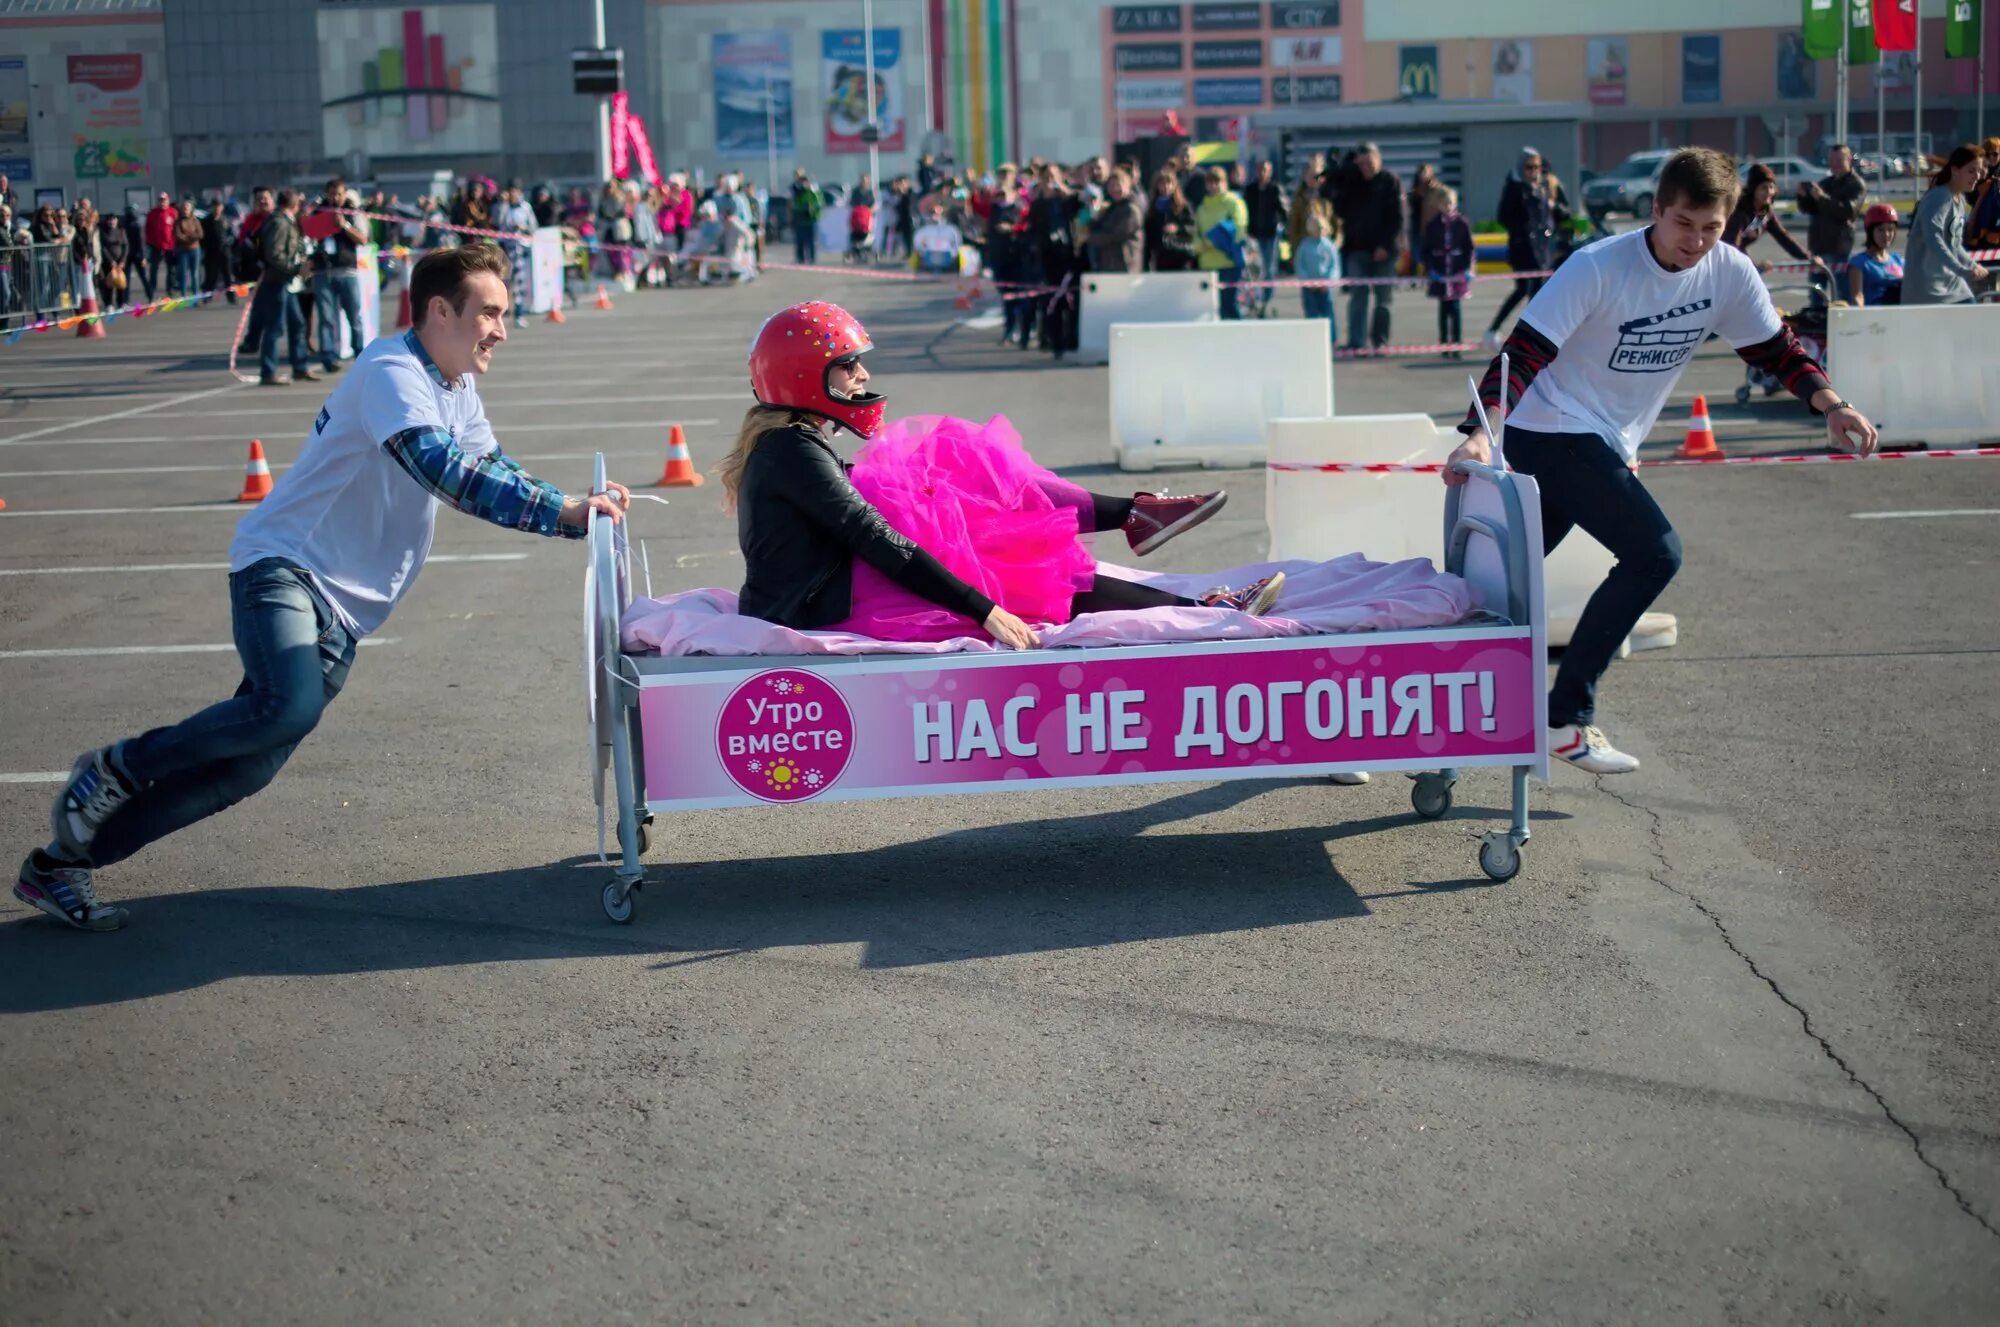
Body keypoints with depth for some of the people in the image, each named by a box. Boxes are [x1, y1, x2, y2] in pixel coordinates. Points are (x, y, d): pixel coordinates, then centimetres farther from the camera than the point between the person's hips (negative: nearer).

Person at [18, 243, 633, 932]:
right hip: (284, 564, -9)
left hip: (345, 609, 9)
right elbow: (441, 469, -29)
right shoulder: (392, 373, -15)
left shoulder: (455, 388, 15)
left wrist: (576, 507, 7)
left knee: (249, 769, -1)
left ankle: (60, 863, 9)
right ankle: (119, 767, -9)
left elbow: (490, 474, 24)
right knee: (290, 707, -35)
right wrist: (561, 511, -30)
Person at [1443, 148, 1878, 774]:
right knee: (1655, 553, -17)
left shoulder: (1728, 272, -3)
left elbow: (1774, 347, 9)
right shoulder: (1599, 268, -20)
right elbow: (1525, 351, -23)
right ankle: (1565, 720, -12)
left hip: (1607, 447, 7)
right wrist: (1479, 431, -35)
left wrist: (1832, 404, -7)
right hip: (1553, 434, -7)